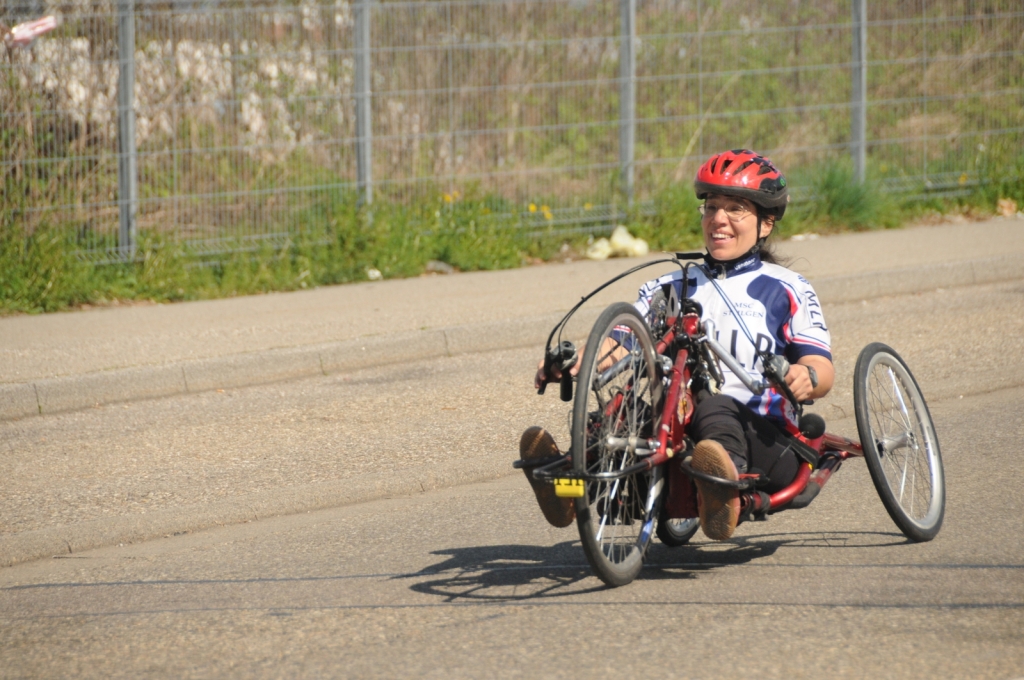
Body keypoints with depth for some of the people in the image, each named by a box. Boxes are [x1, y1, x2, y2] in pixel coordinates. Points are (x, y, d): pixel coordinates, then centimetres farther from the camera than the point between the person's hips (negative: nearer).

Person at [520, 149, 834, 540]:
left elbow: (822, 371, 2)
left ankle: (725, 483, -69)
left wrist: (807, 377, -24)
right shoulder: (672, 288, 25)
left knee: (713, 407, -38)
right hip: (680, 439, 3)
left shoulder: (786, 290, 15)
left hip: (762, 439, -3)